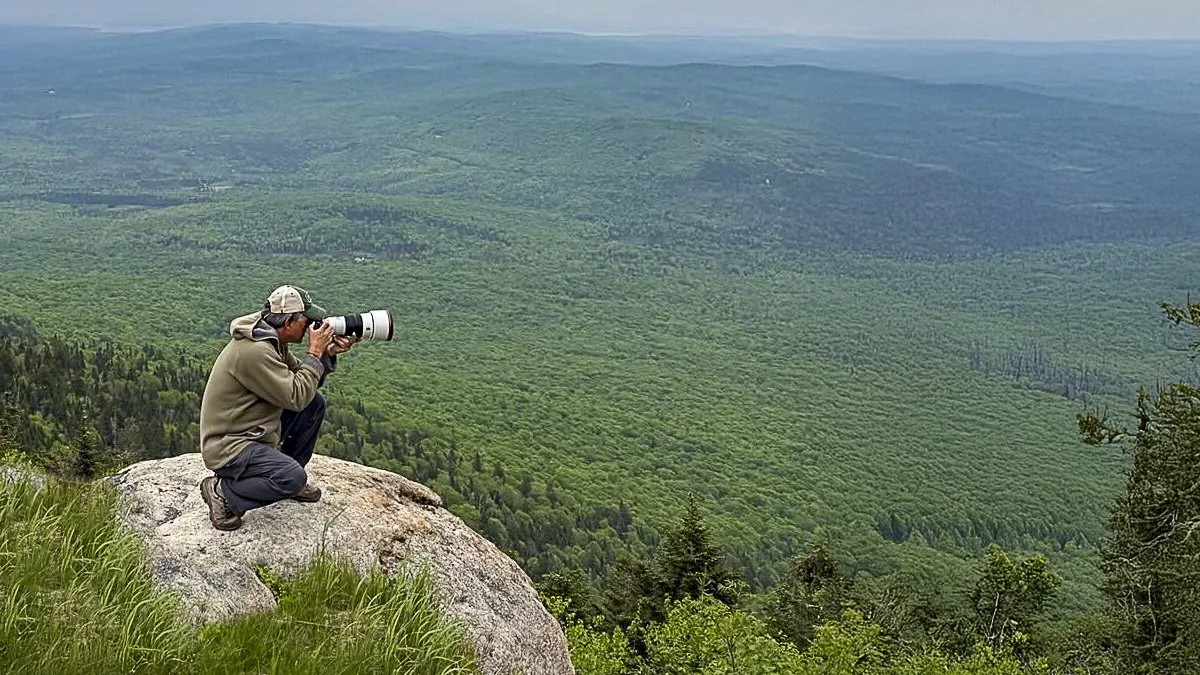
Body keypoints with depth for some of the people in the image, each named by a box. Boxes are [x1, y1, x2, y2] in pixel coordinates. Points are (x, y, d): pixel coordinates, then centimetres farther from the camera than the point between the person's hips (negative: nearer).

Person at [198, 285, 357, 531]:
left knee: (315, 403, 6)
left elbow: (301, 379, 13)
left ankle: (290, 479, 15)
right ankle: (221, 491, -7)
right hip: (228, 447, -10)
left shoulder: (274, 339, 5)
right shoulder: (253, 350, -27)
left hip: (255, 431, 10)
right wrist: (315, 352, -17)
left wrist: (328, 353, -3)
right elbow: (296, 397, -25)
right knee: (293, 478, -29)